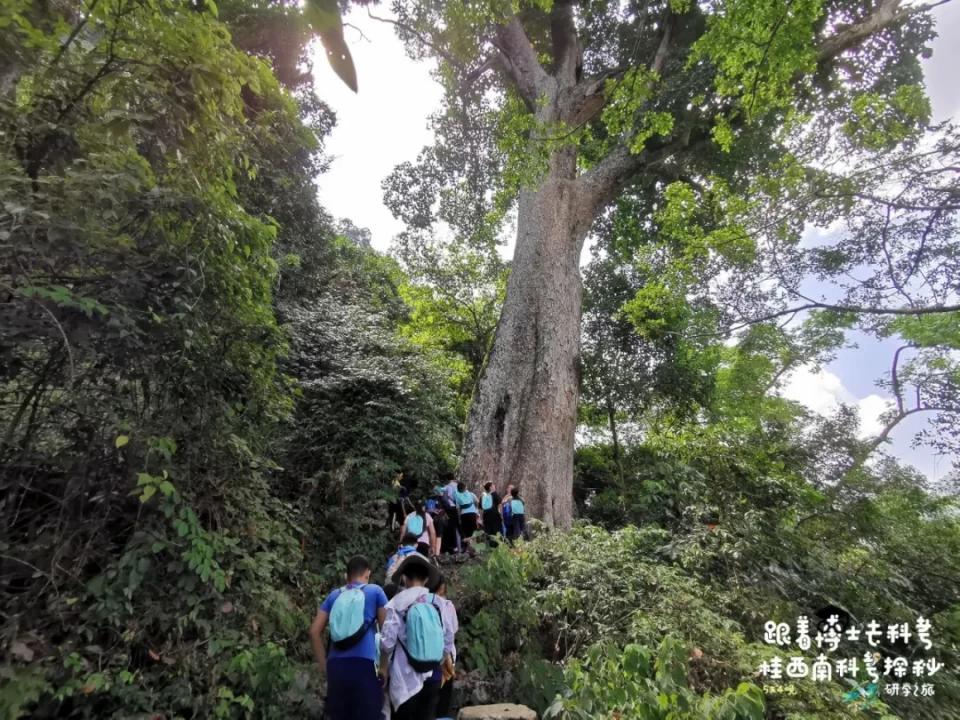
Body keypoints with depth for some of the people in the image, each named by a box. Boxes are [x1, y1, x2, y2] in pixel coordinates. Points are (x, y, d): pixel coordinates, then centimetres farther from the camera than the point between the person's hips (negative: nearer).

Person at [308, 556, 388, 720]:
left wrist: (323, 664, 17)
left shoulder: (334, 595, 16)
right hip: (364, 665, -4)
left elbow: (314, 631, 13)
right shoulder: (375, 591, 6)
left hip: (336, 666, 4)